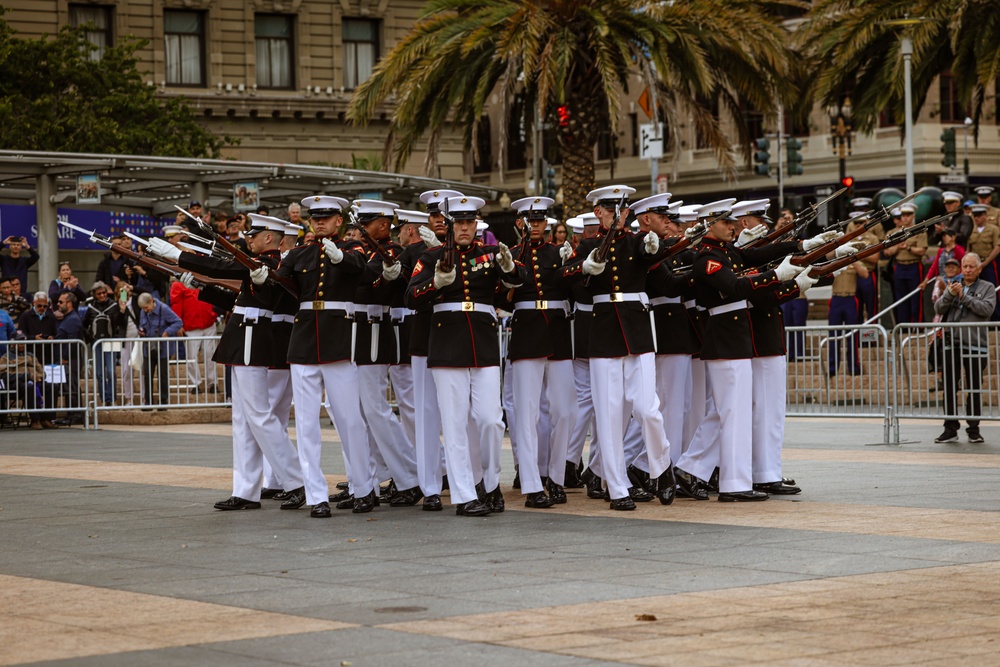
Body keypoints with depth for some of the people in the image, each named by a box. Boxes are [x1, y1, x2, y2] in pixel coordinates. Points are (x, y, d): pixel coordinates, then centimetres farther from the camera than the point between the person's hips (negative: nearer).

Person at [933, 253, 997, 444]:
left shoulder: (987, 288, 6)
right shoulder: (953, 287, 16)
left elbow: (987, 309, -12)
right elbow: (938, 309, 6)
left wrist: (964, 296, -13)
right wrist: (950, 295, -12)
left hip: (975, 344, -3)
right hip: (952, 343, 3)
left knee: (974, 389, 2)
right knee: (949, 387, 2)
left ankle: (973, 429, 10)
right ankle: (950, 429, 6)